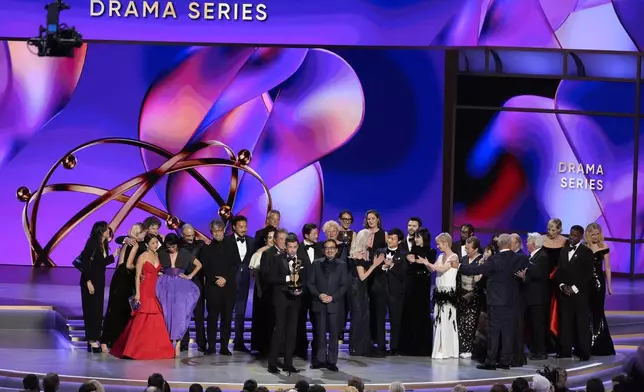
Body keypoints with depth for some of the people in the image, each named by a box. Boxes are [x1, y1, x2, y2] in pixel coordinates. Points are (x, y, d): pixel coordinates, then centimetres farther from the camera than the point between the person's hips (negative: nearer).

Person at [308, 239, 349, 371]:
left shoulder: (341, 266, 6)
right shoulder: (316, 264, 9)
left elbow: (344, 285, 1)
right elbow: (310, 282, 6)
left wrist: (333, 297, -10)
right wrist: (319, 295, -9)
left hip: (334, 304, -1)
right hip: (319, 304, 1)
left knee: (333, 334, -1)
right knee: (320, 333, 2)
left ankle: (332, 361, 3)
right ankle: (320, 359, 9)